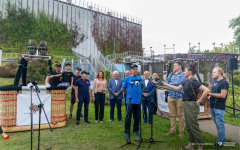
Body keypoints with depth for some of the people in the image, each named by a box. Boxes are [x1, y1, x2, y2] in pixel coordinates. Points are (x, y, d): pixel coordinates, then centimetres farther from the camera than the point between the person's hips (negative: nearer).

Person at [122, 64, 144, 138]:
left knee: (137, 117, 11)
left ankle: (136, 130, 27)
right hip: (130, 101, -3)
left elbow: (142, 88, 21)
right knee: (128, 117, 2)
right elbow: (123, 88, 3)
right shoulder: (127, 78, -2)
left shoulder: (140, 78, 8)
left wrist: (138, 93, 11)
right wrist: (128, 94, 5)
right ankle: (127, 132, 15)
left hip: (138, 101, 4)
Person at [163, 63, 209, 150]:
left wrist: (199, 101, -18)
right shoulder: (186, 81, 11)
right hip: (186, 104, 10)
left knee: (194, 127, 0)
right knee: (188, 127, 16)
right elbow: (177, 88, 22)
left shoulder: (193, 81, -17)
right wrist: (167, 84, 24)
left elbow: (206, 90, -25)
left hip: (191, 105, -9)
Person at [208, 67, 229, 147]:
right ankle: (222, 139, 29)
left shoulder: (224, 82, -10)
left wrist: (211, 94, -20)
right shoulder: (215, 82, 15)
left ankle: (220, 142, 9)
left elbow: (223, 95, -18)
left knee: (220, 124, -1)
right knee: (217, 124, 16)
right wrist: (208, 95, 4)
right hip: (212, 106, 8)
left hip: (219, 107, -8)